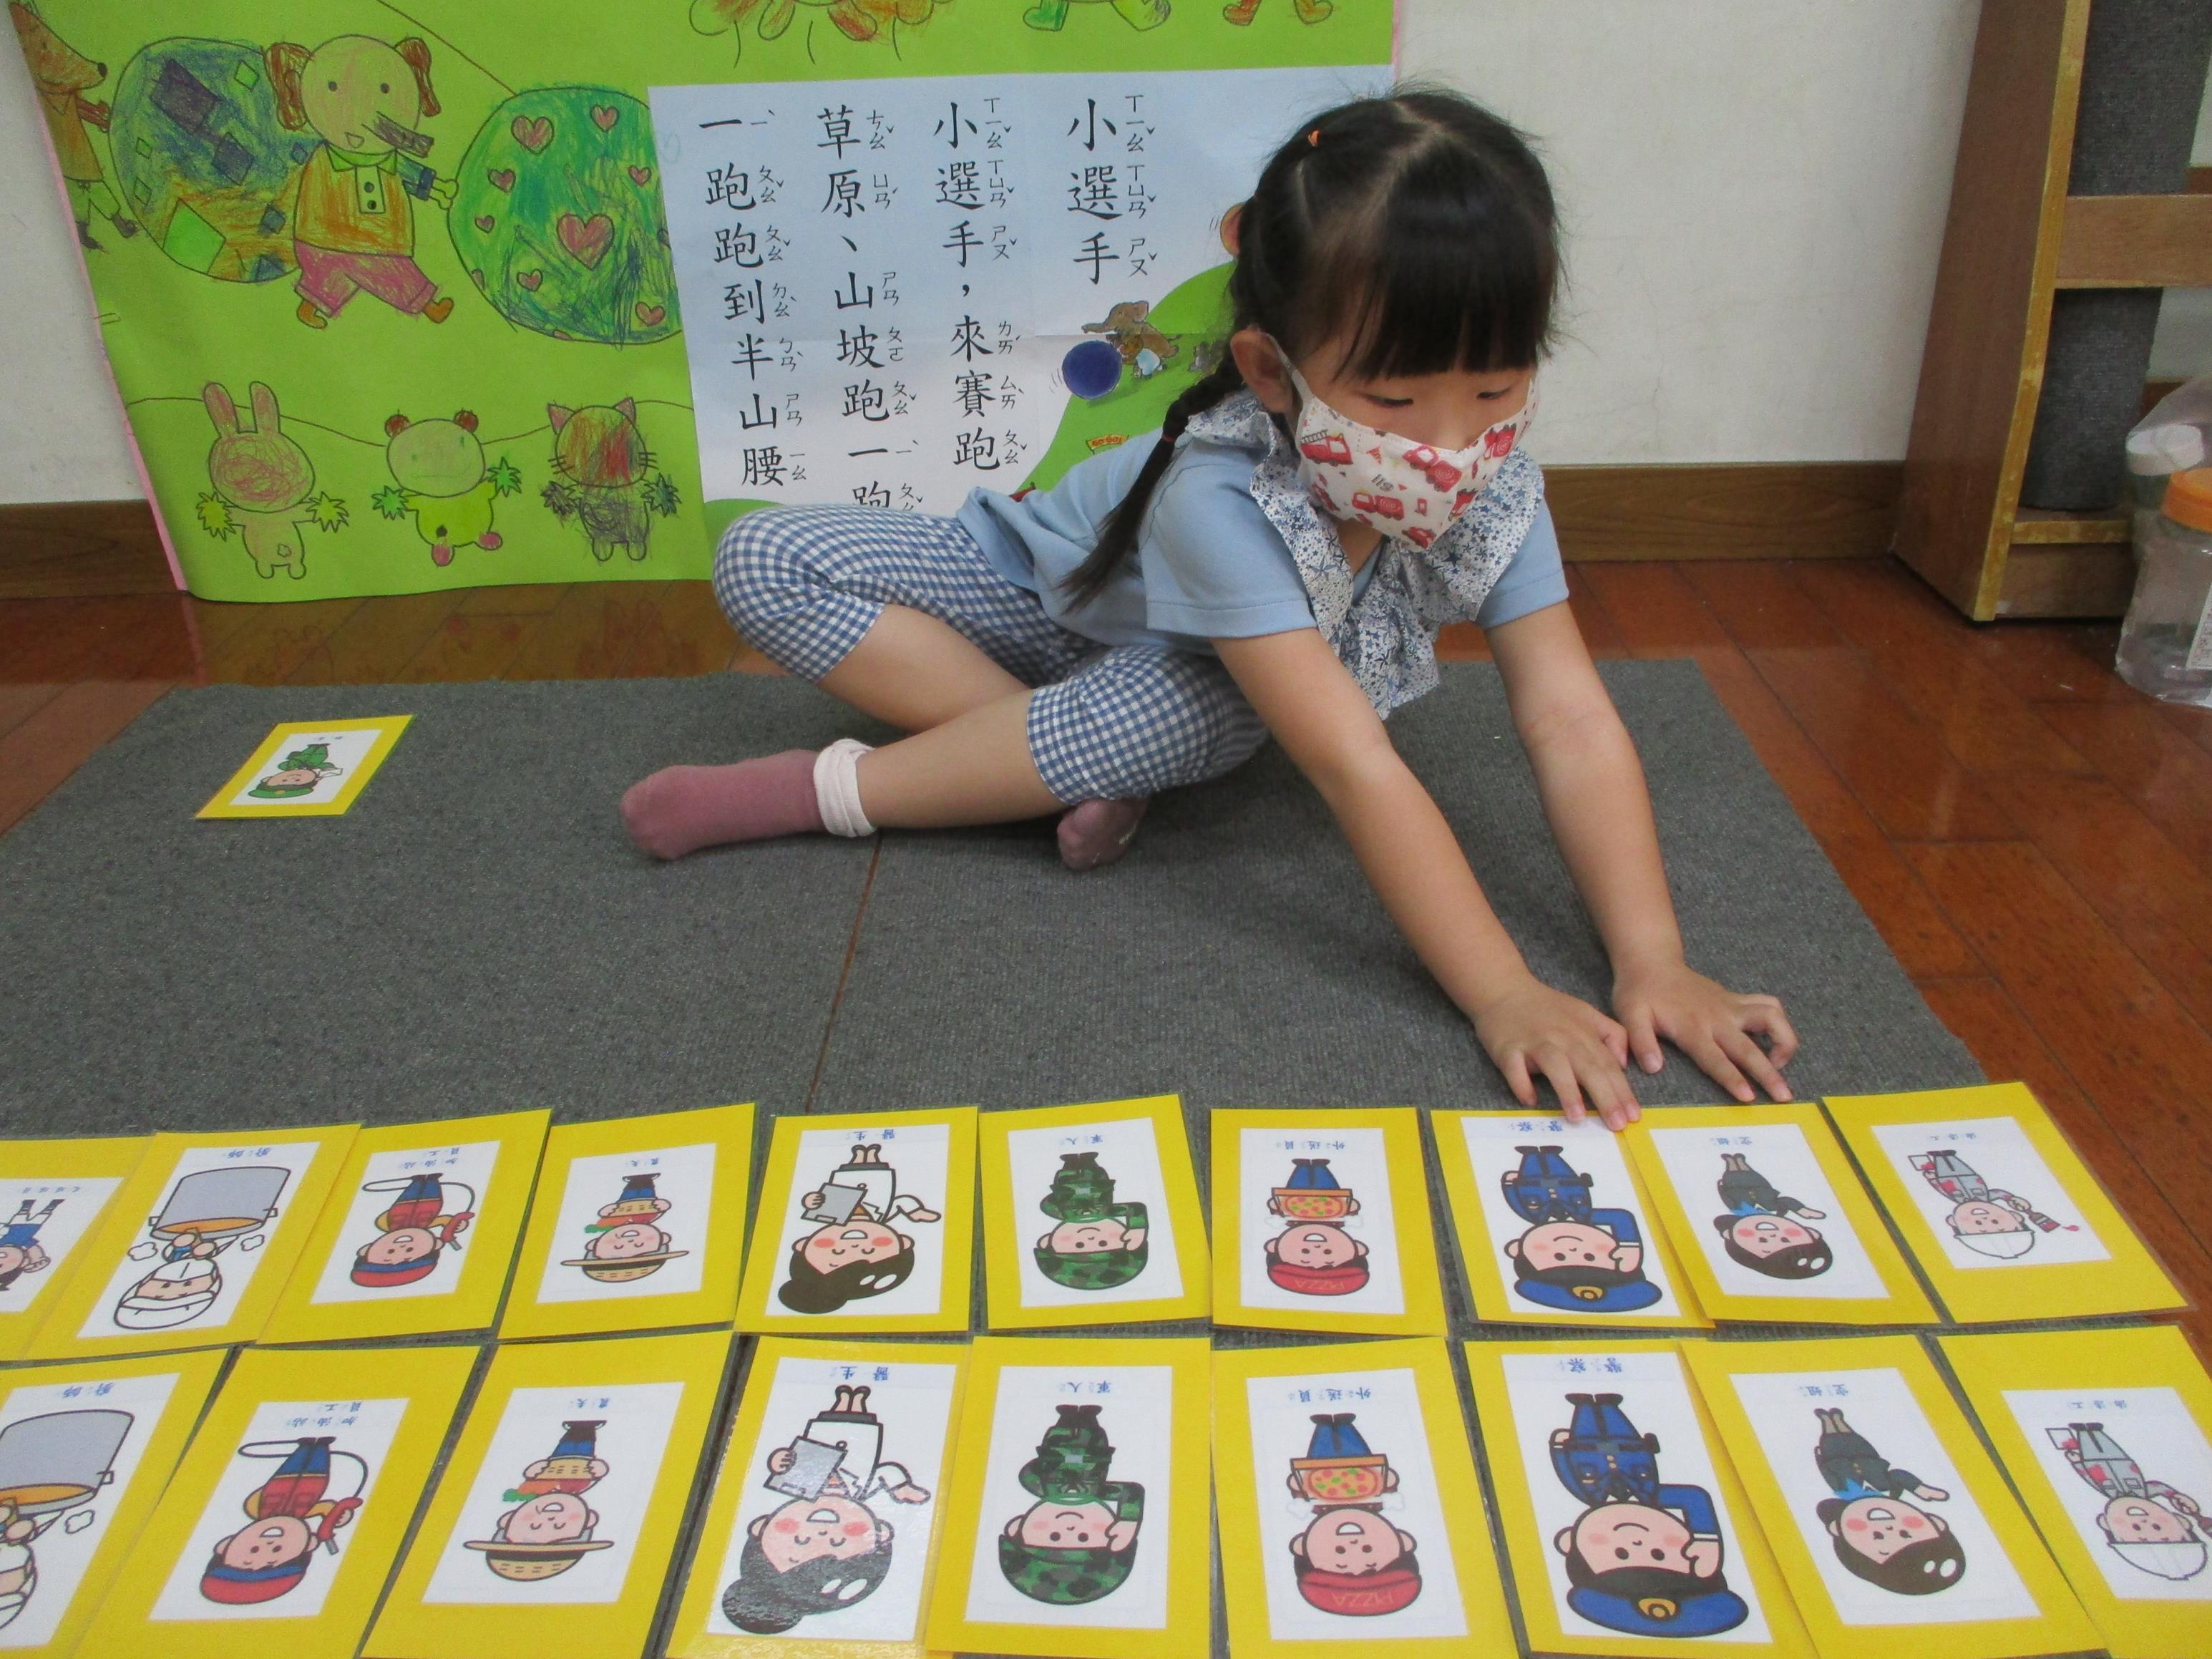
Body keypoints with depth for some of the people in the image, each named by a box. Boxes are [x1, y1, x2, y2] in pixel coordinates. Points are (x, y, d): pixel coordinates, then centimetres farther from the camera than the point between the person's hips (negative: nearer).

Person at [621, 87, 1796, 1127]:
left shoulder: (1492, 497, -26)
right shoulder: (1221, 499, -42)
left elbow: (1572, 724, -30)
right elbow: (1355, 768, -47)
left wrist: (1652, 963, -40)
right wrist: (1499, 996, -49)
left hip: (1168, 670, 3)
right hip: (1044, 599, -3)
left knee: (1201, 710, -38)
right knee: (760, 562, -22)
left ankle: (831, 790, -19)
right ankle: (1067, 768, -24)